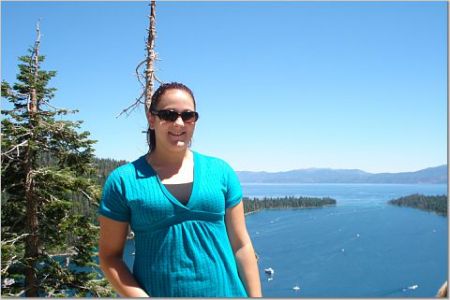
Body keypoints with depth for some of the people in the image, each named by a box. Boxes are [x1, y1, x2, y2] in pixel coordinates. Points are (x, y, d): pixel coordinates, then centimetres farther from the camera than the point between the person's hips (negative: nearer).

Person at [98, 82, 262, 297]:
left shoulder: (220, 171, 1)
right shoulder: (124, 180, -5)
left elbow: (241, 246, 3)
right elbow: (109, 256, -2)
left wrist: (255, 295, -1)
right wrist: (140, 296, -14)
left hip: (225, 291, 2)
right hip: (157, 292, -2)